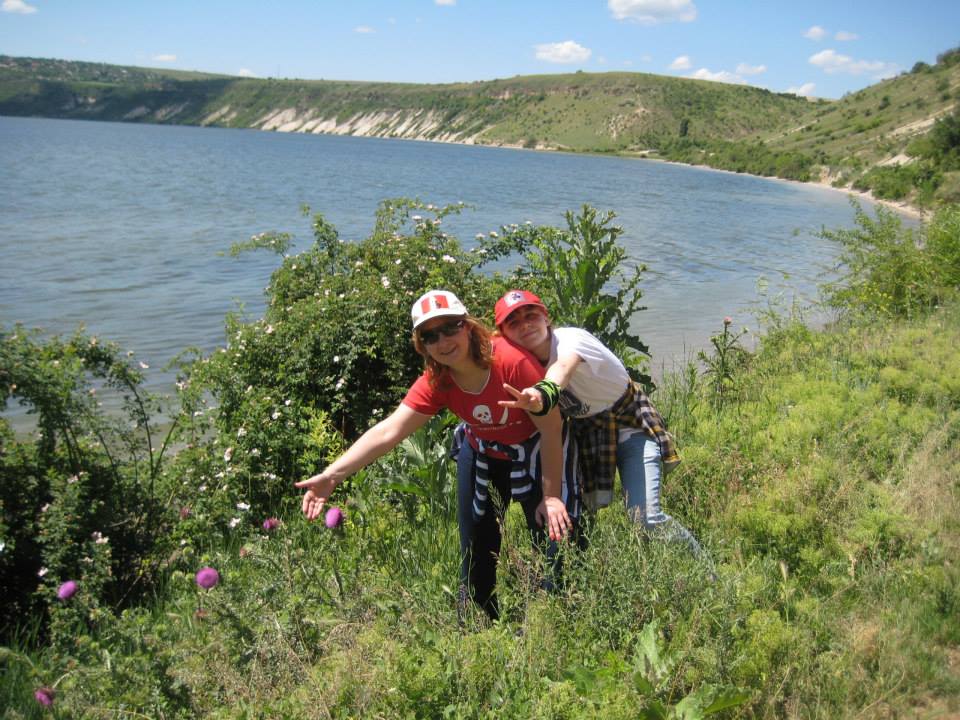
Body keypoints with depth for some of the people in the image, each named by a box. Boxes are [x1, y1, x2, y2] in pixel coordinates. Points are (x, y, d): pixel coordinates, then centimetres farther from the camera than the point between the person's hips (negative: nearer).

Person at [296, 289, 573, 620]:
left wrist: (551, 496, -20)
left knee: (549, 534, -7)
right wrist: (331, 475, -38)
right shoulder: (435, 382, -19)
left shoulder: (513, 361, -33)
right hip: (482, 456, 4)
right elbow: (388, 431, -28)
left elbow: (551, 429, -25)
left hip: (533, 453, -4)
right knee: (476, 546, 5)